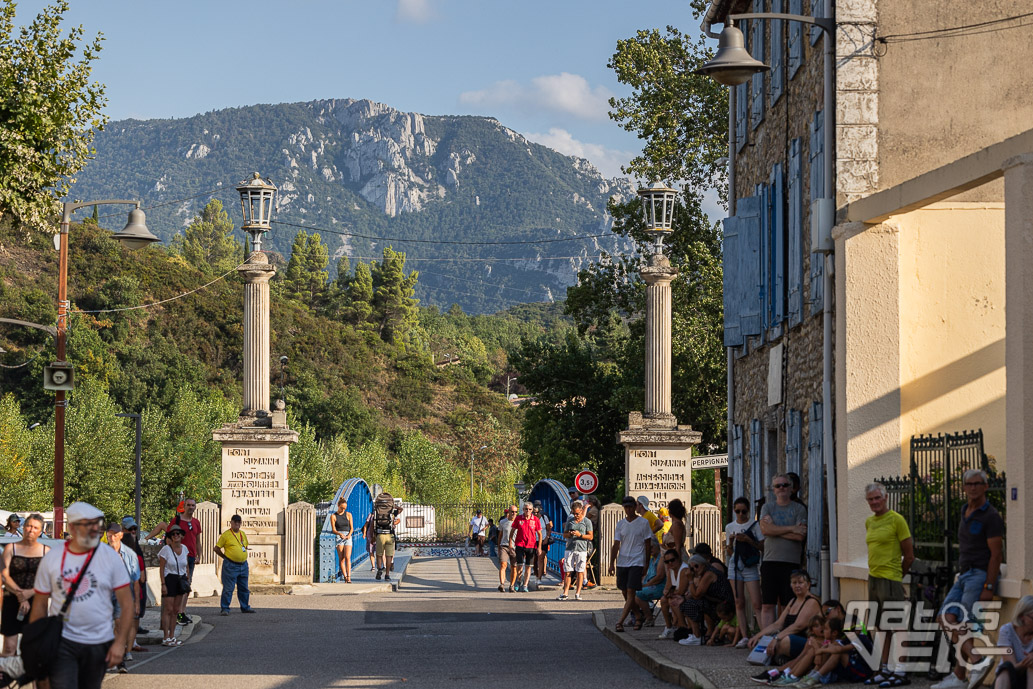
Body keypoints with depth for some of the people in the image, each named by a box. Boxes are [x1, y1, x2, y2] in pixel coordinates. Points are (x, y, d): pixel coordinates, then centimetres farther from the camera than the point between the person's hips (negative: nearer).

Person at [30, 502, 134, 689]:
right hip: (62, 641, -1)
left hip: (99, 643, 1)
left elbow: (127, 604, -1)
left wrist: (120, 643, -8)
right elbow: (40, 605, 7)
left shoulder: (109, 557, -1)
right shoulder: (52, 558, 1)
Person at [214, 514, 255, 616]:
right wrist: (226, 557, -1)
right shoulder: (226, 535, -6)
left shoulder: (243, 534, 12)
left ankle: (245, 607, 24)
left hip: (243, 565, 6)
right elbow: (217, 549, -3)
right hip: (231, 566, -6)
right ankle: (225, 608, 0)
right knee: (228, 588, -5)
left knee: (244, 588, 14)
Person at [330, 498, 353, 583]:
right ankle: (344, 577, -3)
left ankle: (348, 577, -20)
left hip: (348, 536, 1)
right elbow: (333, 530, 0)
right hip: (339, 537, -1)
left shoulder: (348, 515, 11)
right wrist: (340, 534, -20)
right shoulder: (333, 516, 5)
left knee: (347, 557, -14)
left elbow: (351, 528, 10)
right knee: (341, 559, -6)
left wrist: (349, 535, -10)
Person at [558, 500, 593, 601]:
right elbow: (564, 535, 16)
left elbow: (590, 536, 1)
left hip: (581, 550, -2)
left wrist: (580, 535, -14)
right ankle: (565, 593, 0)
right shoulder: (570, 521, 13)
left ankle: (577, 593, 4)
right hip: (569, 549, 2)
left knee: (580, 572, -1)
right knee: (567, 571, -2)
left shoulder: (587, 522, 3)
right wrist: (570, 534, -7)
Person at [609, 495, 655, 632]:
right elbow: (616, 545, 9)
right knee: (625, 592, 8)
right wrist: (612, 563, 1)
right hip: (622, 562, 5)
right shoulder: (620, 524, 9)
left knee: (631, 592, -12)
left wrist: (647, 564, 0)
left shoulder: (643, 523, -1)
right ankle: (637, 616, 25)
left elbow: (648, 545, 3)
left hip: (637, 562, -4)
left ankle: (620, 621, -18)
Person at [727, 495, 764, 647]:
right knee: (739, 603, 0)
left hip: (751, 566, -4)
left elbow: (763, 547, -2)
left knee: (756, 603, -12)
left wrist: (748, 540, -15)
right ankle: (744, 637, 0)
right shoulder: (729, 527, 12)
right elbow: (729, 552, 15)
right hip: (735, 565, 4)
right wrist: (730, 542, -5)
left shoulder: (754, 525, 1)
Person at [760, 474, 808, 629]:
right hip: (770, 561, 2)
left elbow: (800, 536, -6)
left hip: (791, 562, -2)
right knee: (767, 605, -1)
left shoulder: (799, 509, 7)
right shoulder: (767, 508, 13)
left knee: (789, 606, -2)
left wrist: (774, 530, -5)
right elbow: (765, 529, -6)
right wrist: (791, 529, -8)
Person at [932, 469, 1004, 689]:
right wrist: (960, 576, 14)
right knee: (947, 617, -9)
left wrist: (988, 588, -19)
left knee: (965, 623, -12)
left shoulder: (991, 516, -8)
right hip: (964, 575, 8)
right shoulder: (965, 513, 17)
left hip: (981, 574, -8)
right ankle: (976, 659, -16)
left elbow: (996, 554, -13)